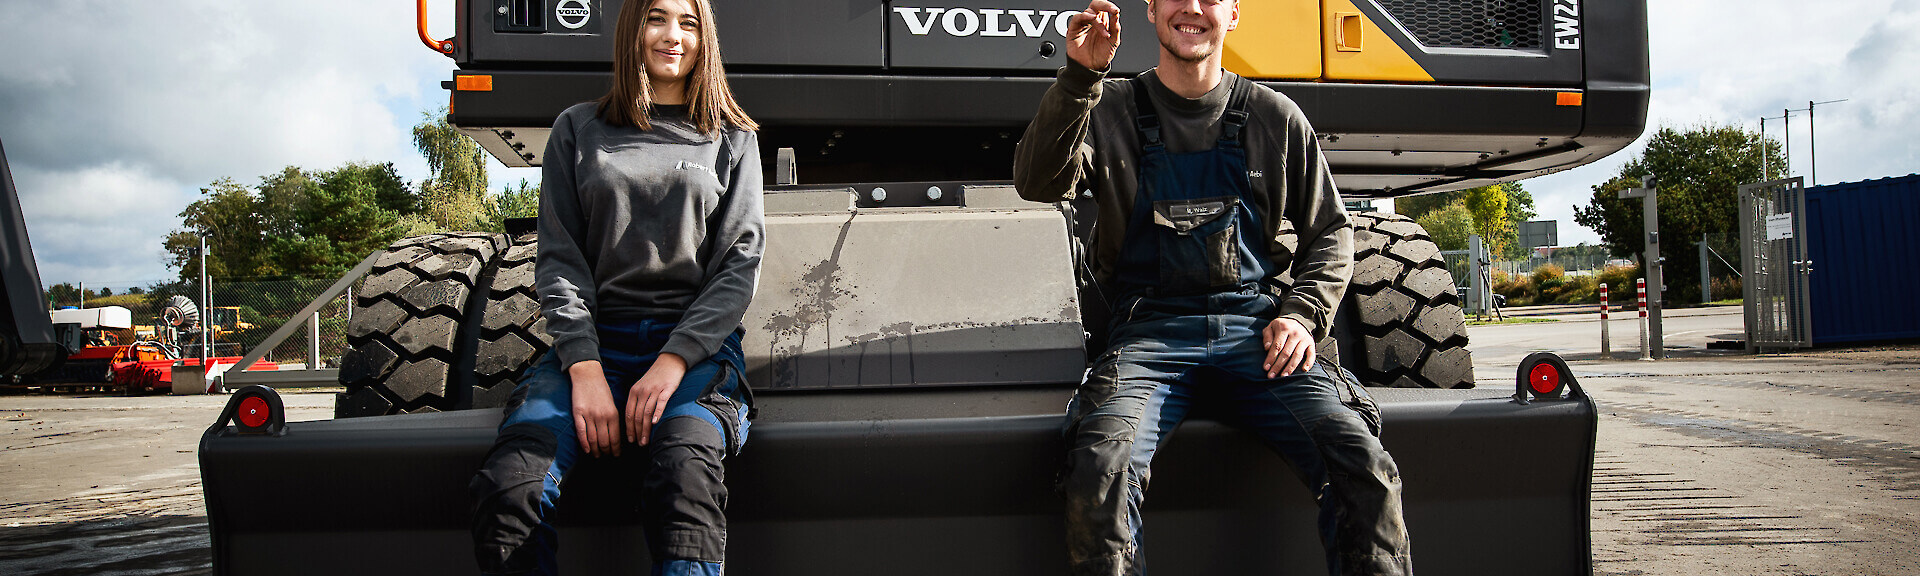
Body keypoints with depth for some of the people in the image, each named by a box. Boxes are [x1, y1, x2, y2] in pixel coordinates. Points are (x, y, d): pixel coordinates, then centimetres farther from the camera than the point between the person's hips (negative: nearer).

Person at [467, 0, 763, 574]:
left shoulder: (732, 140, 15)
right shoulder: (577, 130, 16)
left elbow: (740, 261, 5)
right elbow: (559, 258, 8)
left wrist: (675, 360, -11)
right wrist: (584, 366, -10)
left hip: (697, 346, -1)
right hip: (595, 338, 1)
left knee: (687, 476, -36)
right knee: (509, 484, -29)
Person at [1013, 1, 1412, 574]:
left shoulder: (1275, 117, 16)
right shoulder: (1111, 110, 12)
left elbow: (1331, 232, 20)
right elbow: (1040, 183, -6)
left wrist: (1302, 314, 1)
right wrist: (1079, 76, -19)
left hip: (1258, 328, 1)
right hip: (1151, 329, -1)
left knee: (1365, 468, -25)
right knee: (1100, 468, -31)